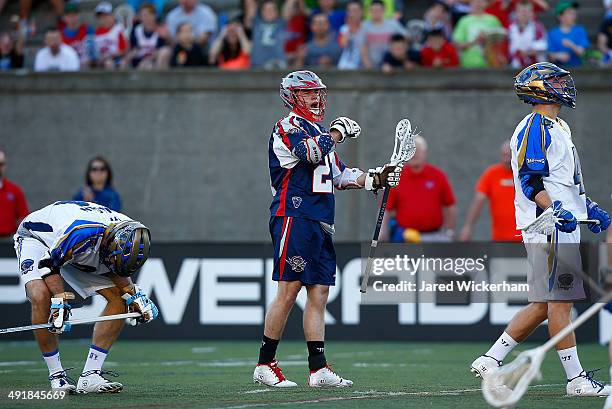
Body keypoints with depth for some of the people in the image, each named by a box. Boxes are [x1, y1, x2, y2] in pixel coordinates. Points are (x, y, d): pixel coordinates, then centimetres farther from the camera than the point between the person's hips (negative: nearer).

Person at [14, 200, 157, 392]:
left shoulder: (128, 234, -20)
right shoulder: (80, 232, -42)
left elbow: (118, 271, 0)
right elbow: (49, 264, -30)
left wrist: (134, 296, -10)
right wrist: (60, 302, -33)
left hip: (80, 256, 7)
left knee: (119, 299, -7)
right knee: (41, 298, -33)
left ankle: (90, 376, -7)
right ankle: (56, 375, -19)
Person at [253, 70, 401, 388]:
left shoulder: (319, 133, 24)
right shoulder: (288, 127, -4)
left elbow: (340, 176, 27)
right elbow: (310, 152, -23)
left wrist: (376, 179, 14)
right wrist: (339, 131, -9)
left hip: (320, 224, 9)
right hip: (294, 218, -9)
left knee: (319, 294, 4)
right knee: (288, 291, -9)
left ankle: (318, 369, 4)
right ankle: (264, 364, -3)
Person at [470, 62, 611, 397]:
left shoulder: (557, 127, 22)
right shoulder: (535, 128, -10)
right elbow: (530, 182, -18)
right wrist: (556, 211, -29)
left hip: (562, 224, 10)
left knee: (543, 304, 10)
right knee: (559, 301, -7)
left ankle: (491, 360, 14)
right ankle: (576, 379, -5)